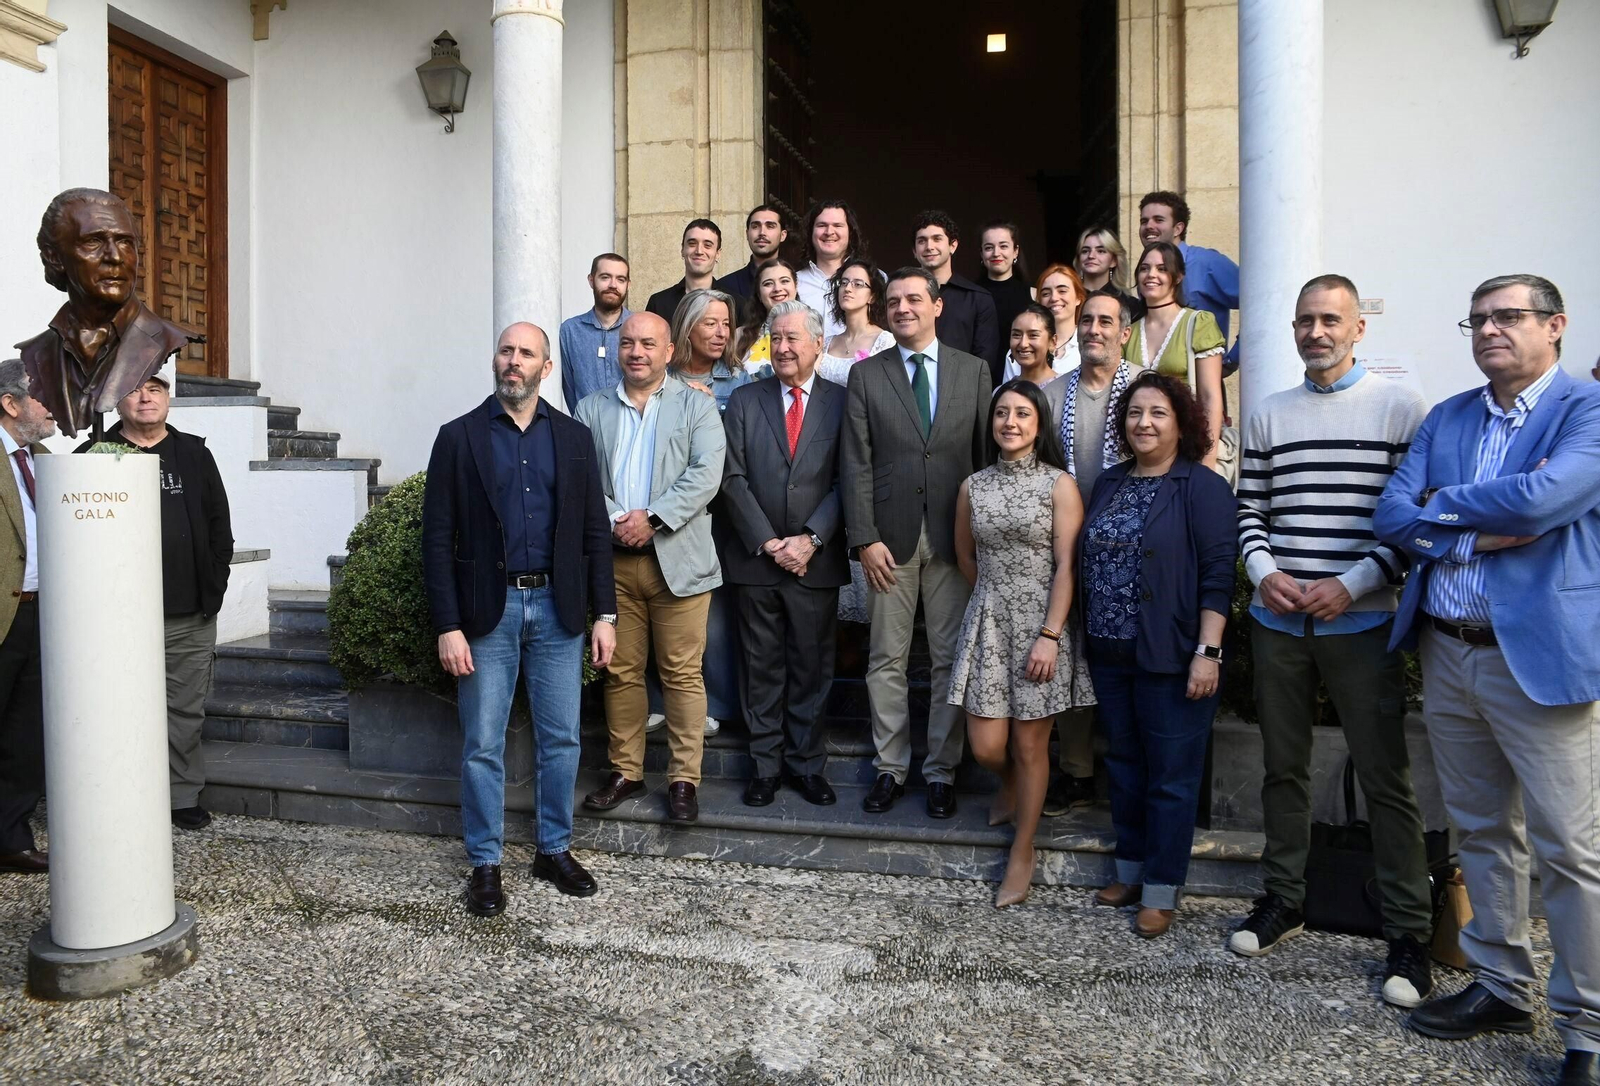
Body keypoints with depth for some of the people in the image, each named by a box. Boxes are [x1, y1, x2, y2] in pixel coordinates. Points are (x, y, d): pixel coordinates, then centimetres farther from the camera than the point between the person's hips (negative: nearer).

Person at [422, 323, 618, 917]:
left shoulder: (573, 438, 7)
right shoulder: (458, 437, 0)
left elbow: (595, 530, 7)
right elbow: (438, 538, -3)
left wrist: (605, 613, 1)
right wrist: (448, 627, -9)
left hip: (557, 607, 2)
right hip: (489, 609, -2)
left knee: (560, 738, 9)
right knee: (483, 745, 5)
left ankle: (555, 849, 26)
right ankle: (485, 863, 20)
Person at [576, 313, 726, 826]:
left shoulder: (696, 405, 6)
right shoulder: (592, 408, 13)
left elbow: (706, 475, -7)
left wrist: (651, 519, -15)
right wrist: (613, 523, -12)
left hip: (678, 560, -2)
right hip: (611, 560, 3)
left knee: (682, 673, 0)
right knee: (620, 672, 10)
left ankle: (684, 778, 10)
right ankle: (625, 770, 22)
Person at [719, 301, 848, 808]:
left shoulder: (841, 402, 3)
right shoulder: (744, 401, 6)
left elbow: (846, 482, -3)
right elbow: (733, 479, 0)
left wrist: (810, 540, -13)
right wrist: (767, 542, -9)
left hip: (816, 561, -1)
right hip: (756, 558, 1)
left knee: (812, 668, 8)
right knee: (763, 668, 9)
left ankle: (807, 764, 21)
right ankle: (766, 765, 20)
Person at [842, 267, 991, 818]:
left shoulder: (973, 370, 8)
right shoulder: (866, 375, 5)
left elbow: (987, 454, 6)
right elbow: (856, 463, 0)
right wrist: (865, 538, -8)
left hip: (954, 537, 1)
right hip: (890, 537, 0)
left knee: (950, 660, 6)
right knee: (886, 661, 6)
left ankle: (941, 770, 19)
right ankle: (890, 768, 20)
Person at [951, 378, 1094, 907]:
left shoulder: (1059, 484, -5)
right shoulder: (973, 486, 6)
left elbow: (1066, 566, -10)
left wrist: (1049, 636, -16)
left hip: (1041, 624, -3)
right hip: (988, 622, 3)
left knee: (1030, 745, 4)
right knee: (985, 747, 2)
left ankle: (1022, 851, 21)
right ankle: (1012, 785, 38)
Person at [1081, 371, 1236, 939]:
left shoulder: (1202, 487, -7)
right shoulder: (1108, 483, 12)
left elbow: (1217, 576, -12)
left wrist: (1207, 652, -18)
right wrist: (1089, 637, 12)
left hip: (1171, 659, -6)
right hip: (1110, 654, 6)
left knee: (1171, 776, 4)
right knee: (1123, 765, 15)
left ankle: (1161, 892, 16)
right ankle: (1130, 871, 30)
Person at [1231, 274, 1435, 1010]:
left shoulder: (1400, 407, -1)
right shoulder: (1269, 415, 11)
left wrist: (1352, 585, -16)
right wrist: (1265, 573, -6)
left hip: (1361, 623, -4)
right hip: (1278, 622, 4)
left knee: (1385, 777, 0)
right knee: (1283, 767, 13)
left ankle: (1408, 932, 13)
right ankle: (1282, 900, 28)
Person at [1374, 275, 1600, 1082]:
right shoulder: (1444, 419, 11)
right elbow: (1392, 515, 2)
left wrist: (1445, 505, -7)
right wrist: (1483, 533, -13)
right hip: (1447, 652, 6)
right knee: (1480, 832, 16)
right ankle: (1501, 988, 32)